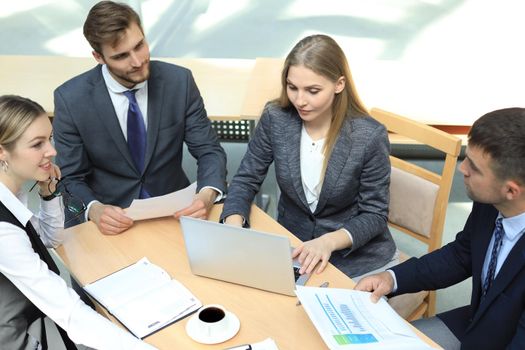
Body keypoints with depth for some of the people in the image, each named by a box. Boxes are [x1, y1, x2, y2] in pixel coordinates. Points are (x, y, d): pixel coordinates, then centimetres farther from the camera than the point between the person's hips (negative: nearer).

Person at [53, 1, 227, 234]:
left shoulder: (179, 81, -8)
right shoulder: (71, 99, -11)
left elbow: (209, 150, -3)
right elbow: (71, 179, -5)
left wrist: (207, 195, -24)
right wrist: (95, 210, -27)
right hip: (112, 218, -1)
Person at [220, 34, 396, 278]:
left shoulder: (369, 136, -18)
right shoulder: (275, 118, -11)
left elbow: (374, 215, -9)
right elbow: (246, 180, 0)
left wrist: (329, 241, -27)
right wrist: (233, 224, -21)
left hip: (355, 254, -2)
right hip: (291, 246, 3)